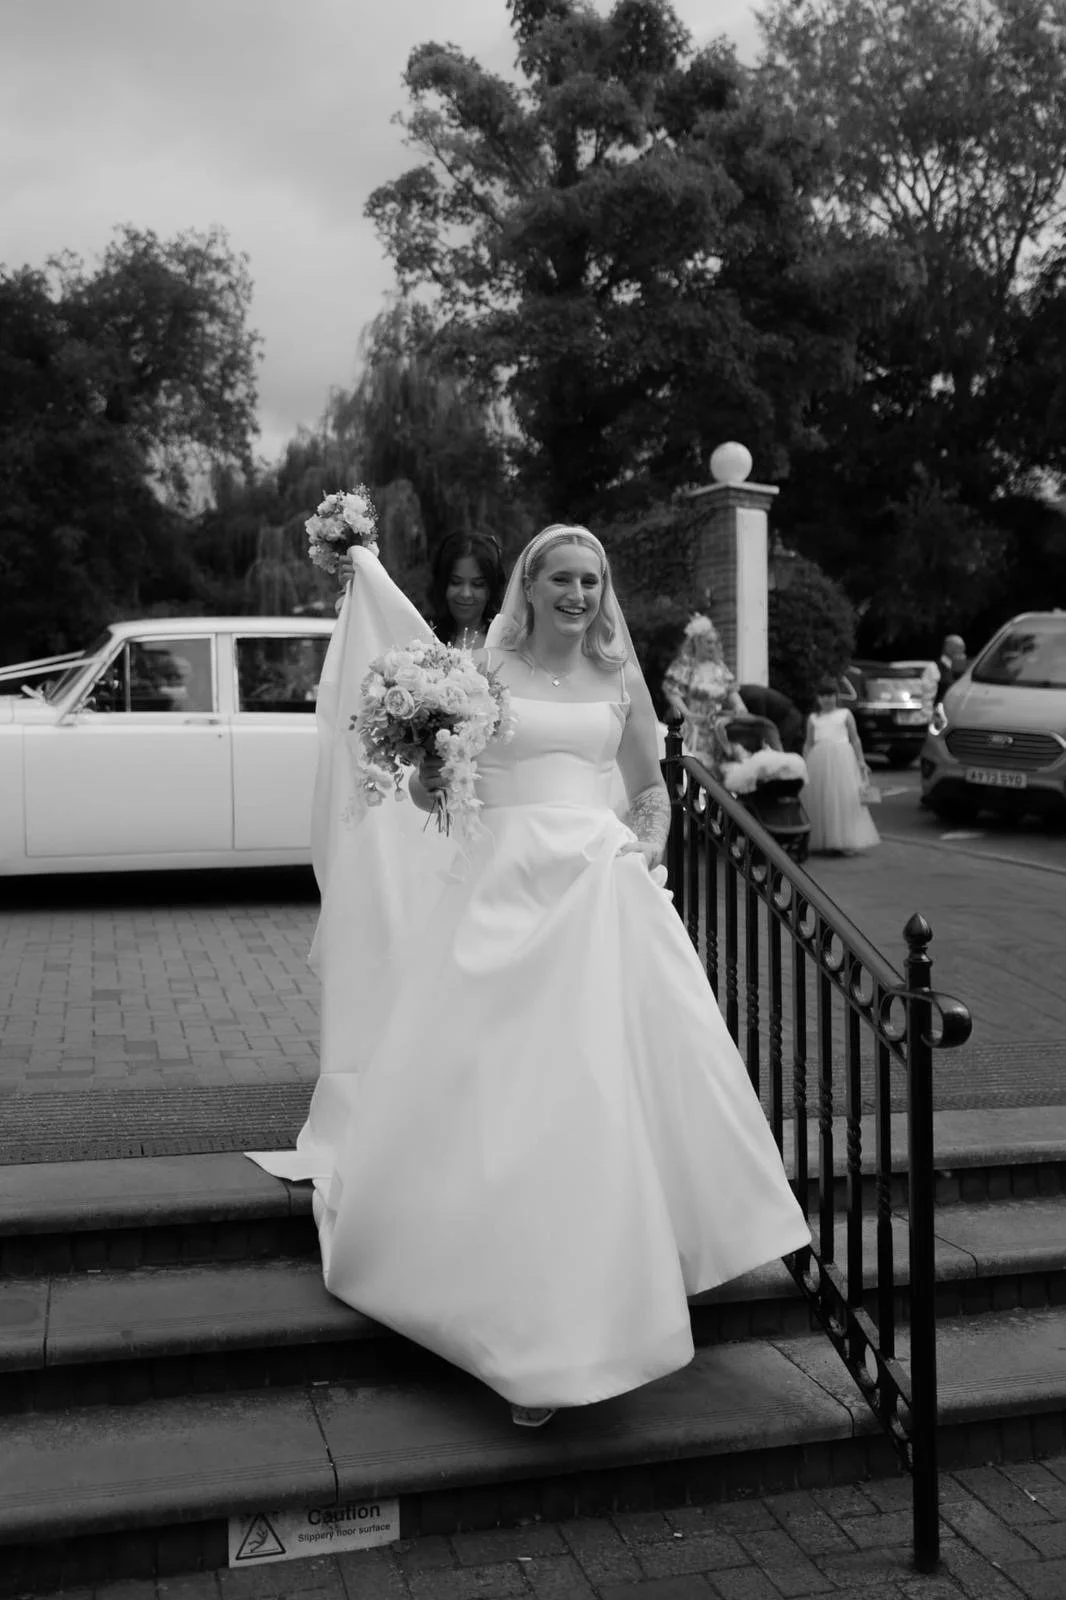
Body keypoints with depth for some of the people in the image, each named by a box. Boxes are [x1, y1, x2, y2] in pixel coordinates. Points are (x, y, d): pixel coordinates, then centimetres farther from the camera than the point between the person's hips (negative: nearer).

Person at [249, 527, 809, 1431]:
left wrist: (651, 849, 4)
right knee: (502, 1091, -4)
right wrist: (431, 777, -15)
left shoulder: (619, 676, 13)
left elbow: (651, 785, 22)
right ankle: (529, 1326, 5)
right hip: (506, 889, -2)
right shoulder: (486, 670, 6)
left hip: (604, 886, 2)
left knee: (613, 1085, -2)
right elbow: (429, 795, 7)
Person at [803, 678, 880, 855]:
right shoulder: (813, 718, 15)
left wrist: (861, 762, 4)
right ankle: (822, 842, 5)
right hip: (819, 760, 2)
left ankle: (847, 842, -4)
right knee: (819, 800, -1)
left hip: (842, 757, -2)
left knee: (845, 799, -7)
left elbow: (855, 739, 9)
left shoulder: (845, 714, 9)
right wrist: (804, 765, 9)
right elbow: (808, 744, 17)